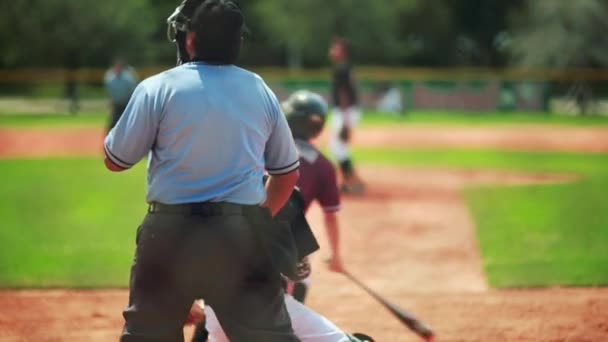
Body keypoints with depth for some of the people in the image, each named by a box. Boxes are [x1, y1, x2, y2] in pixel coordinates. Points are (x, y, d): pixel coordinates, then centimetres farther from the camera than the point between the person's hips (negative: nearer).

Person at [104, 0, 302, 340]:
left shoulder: (158, 88, -4)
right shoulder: (261, 91, 7)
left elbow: (115, 160, 3)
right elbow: (287, 172, 14)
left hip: (171, 234, -2)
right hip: (242, 236, 2)